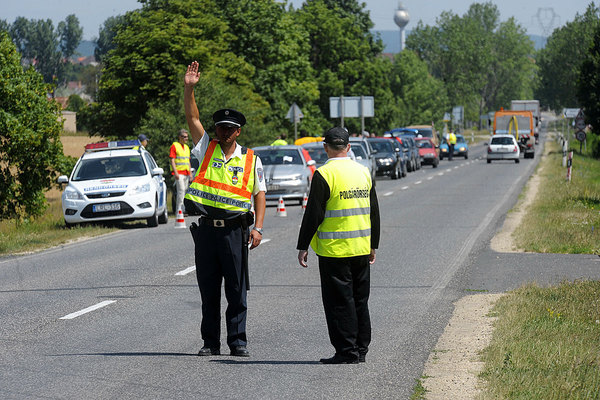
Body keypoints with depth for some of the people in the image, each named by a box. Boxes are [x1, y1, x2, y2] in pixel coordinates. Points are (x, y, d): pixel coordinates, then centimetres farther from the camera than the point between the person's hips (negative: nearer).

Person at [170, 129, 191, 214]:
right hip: (179, 172, -7)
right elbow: (172, 161, -9)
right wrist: (175, 172, -18)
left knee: (184, 191, 7)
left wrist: (190, 173, 17)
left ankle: (182, 210, 11)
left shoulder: (186, 147, 20)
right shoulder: (174, 146, -3)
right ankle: (179, 210, -16)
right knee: (181, 190, -15)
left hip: (186, 173, 8)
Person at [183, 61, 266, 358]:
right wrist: (189, 88, -13)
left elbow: (259, 194, 6)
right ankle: (210, 342, 11)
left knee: (237, 289, 0)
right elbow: (192, 118, -1)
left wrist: (258, 228, -4)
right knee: (208, 289, 5)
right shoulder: (207, 150, 8)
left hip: (235, 230, -1)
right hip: (206, 229, 1)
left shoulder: (251, 160, 6)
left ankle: (238, 341, 6)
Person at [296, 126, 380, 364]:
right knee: (360, 300, 13)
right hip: (361, 248, 6)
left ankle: (347, 351, -2)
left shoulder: (324, 174, -12)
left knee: (339, 302, -2)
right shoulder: (364, 172, 9)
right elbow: (374, 211, 15)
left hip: (334, 250, -6)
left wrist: (303, 246, -5)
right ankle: (361, 349, 18)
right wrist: (372, 246, 23)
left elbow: (313, 213, -12)